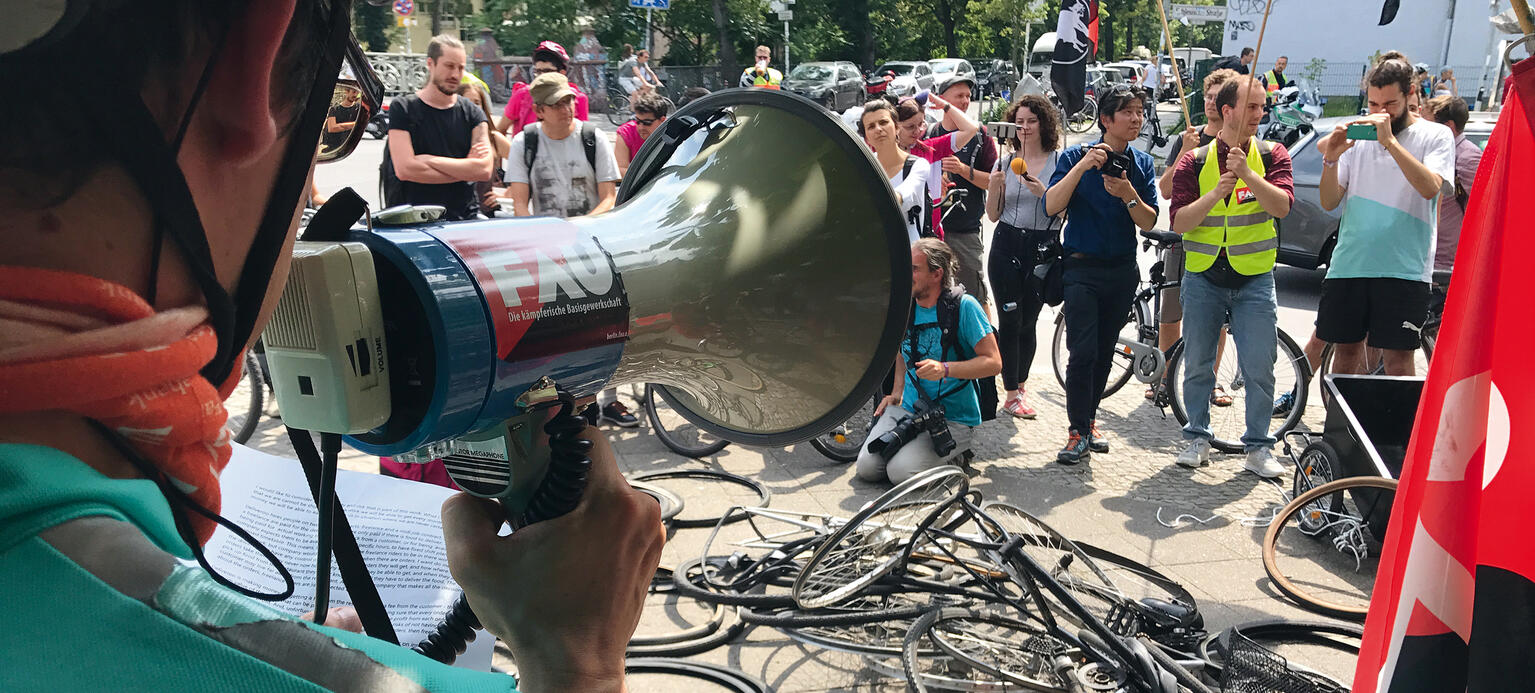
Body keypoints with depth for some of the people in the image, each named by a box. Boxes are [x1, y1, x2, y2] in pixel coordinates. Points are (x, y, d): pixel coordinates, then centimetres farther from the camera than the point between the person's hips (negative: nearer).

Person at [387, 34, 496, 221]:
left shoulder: (472, 113, 11)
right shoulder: (403, 108, 4)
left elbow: (485, 169, -3)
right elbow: (404, 169, -9)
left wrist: (429, 160, -7)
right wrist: (465, 168, -3)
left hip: (467, 218, 2)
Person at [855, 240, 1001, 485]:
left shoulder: (964, 306, -14)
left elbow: (993, 363, -15)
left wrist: (945, 369, -29)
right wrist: (897, 393, 8)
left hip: (954, 418, -5)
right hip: (909, 409, 5)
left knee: (901, 472, -22)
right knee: (867, 468, -11)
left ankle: (955, 456, 7)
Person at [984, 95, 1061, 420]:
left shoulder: (1060, 161, 1)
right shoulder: (1005, 162, 8)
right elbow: (993, 214, 9)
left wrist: (1042, 191, -20)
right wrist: (994, 187, -9)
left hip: (1043, 248, -1)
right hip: (1006, 246, 1)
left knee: (1027, 320, 4)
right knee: (1010, 320, -3)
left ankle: (1020, 384, 24)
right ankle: (1012, 394, 5)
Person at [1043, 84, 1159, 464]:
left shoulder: (1142, 162, 6)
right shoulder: (1076, 155, -5)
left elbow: (1150, 221, -1)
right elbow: (1051, 207, -17)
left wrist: (1128, 195, -19)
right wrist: (1083, 166, -26)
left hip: (1122, 270, 4)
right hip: (1082, 268, -4)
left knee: (1105, 352, 10)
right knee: (1083, 353, -12)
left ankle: (1087, 421, 24)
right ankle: (1078, 433, -3)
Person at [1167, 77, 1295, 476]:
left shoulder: (1272, 156, 4)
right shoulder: (1195, 161, 3)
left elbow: (1282, 205, -14)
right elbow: (1179, 222, -7)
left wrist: (1247, 174, -27)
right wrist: (1216, 192, -22)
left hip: (1254, 279, 0)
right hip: (1202, 278, 1)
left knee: (1259, 368, -2)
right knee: (1198, 365, 7)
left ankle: (1258, 446, 11)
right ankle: (1197, 438, 22)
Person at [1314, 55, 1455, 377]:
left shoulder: (1435, 136, 5)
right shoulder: (1358, 136, 13)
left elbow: (1431, 188, -15)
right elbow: (1329, 202, 8)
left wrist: (1390, 142, -20)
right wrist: (1331, 159, -9)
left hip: (1404, 269, -3)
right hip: (1348, 263, 3)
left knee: (1398, 358, -4)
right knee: (1346, 351, 9)